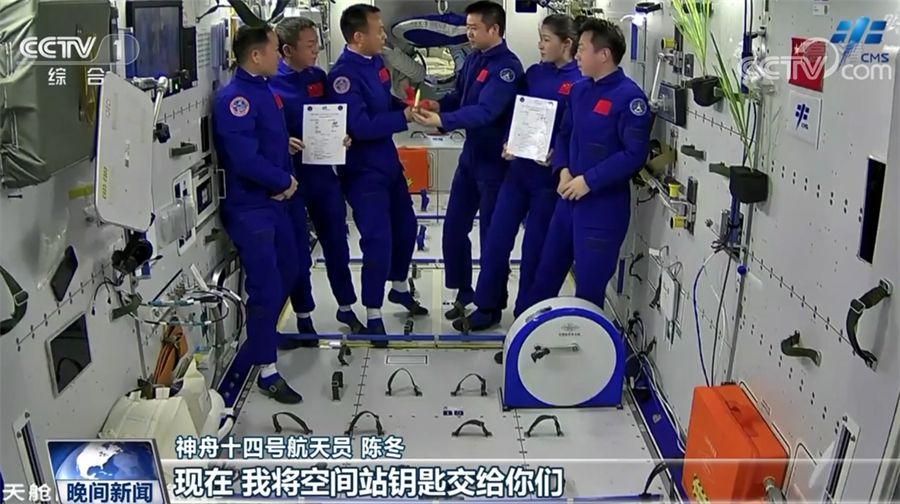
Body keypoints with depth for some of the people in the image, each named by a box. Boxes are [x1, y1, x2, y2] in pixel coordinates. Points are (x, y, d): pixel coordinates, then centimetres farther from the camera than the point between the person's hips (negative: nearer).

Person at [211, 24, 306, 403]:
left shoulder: (262, 88, 10)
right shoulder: (235, 98, -21)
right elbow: (245, 159, -28)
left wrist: (285, 142, 5)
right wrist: (286, 181, -14)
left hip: (272, 201, 10)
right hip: (249, 207, -10)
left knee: (289, 270, 22)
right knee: (265, 285, -6)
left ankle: (266, 334, 42)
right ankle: (267, 371, 6)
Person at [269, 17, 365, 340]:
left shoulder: (318, 77, 5)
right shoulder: (269, 83, -12)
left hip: (323, 172, 5)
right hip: (290, 176, -5)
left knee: (336, 241, 13)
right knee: (297, 247, 8)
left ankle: (346, 307, 30)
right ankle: (303, 315, 25)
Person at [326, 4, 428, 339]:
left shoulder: (376, 62, 4)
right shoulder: (344, 75, -23)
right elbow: (361, 126, -29)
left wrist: (410, 105, -2)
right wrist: (405, 117, -25)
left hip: (388, 161, 9)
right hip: (363, 171, -9)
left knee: (405, 226, 20)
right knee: (378, 239, -4)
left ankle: (399, 288, 43)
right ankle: (373, 315, 12)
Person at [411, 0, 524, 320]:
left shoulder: (507, 67, -20)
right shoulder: (473, 59, 7)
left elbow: (484, 111, -32)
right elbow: (458, 97, 14)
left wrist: (441, 121, -42)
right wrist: (435, 105, -7)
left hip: (495, 161, -8)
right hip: (470, 155, 8)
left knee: (492, 234, 3)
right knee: (454, 227, 11)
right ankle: (464, 292, 27)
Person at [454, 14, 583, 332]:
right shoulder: (534, 73, 9)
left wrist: (557, 155, -24)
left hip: (550, 175, -5)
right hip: (519, 167, 5)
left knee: (535, 246, 6)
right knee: (496, 238, 6)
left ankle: (526, 314, 23)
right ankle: (487, 307, 20)